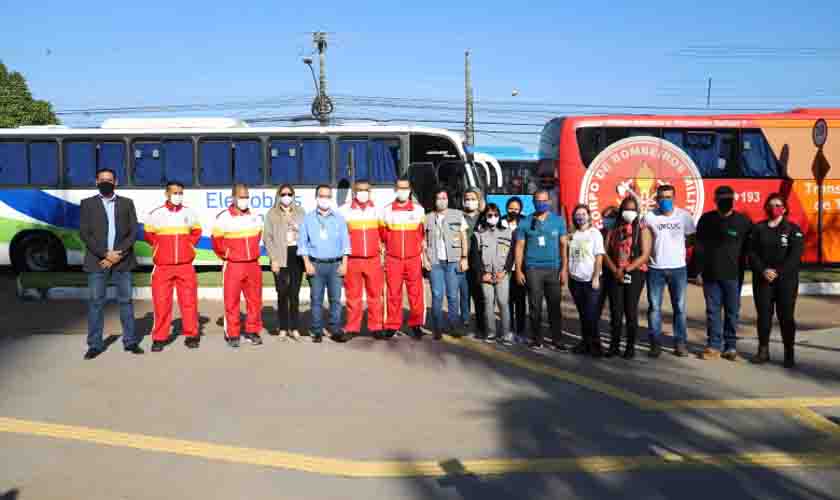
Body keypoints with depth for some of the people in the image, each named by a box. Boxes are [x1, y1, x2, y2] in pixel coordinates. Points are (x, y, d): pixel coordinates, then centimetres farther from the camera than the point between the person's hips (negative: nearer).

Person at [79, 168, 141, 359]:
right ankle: (95, 344, 8)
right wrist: (105, 254, -12)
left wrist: (118, 254, -10)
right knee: (95, 302, 1)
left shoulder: (127, 203, 10)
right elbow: (84, 233, -2)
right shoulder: (88, 204, 7)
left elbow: (133, 232, 3)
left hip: (122, 261, 1)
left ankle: (130, 341, 13)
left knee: (126, 301, 6)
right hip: (97, 261, -1)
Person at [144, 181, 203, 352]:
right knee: (161, 302, 0)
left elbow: (197, 231, 19)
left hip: (185, 266, 1)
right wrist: (161, 246, 5)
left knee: (189, 301, 3)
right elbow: (148, 234, 11)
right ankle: (160, 338, 9)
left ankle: (191, 335, 13)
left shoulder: (190, 213, 4)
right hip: (162, 267, -1)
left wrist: (189, 245, 8)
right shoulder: (155, 214, -1)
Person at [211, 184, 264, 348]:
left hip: (253, 265, 5)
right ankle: (232, 335, 8)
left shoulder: (255, 217, 6)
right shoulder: (224, 217, -9)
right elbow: (216, 240, -2)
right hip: (233, 266, -5)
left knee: (255, 300, 9)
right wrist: (226, 256, 5)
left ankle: (252, 331, 21)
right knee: (231, 302, 0)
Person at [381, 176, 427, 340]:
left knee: (416, 294, 0)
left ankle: (416, 325, 10)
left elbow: (423, 234, 11)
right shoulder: (387, 210, 5)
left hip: (414, 259, 0)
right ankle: (392, 326, 10)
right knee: (393, 294, 3)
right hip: (393, 260, 0)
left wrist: (421, 248, 7)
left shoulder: (418, 209, 6)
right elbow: (383, 235, 10)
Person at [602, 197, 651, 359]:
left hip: (635, 274, -3)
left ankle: (630, 347, 6)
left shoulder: (642, 229, 3)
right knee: (615, 311, 0)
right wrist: (615, 270, -9)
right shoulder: (613, 229, 13)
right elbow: (605, 253, 6)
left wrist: (626, 270, -13)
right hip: (614, 274, 3)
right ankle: (614, 345, 8)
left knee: (631, 310, -2)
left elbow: (645, 255, -6)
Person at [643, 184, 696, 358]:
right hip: (655, 269, 0)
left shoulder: (684, 216, -1)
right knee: (654, 307, 3)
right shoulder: (649, 217, -3)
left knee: (679, 307, 5)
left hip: (678, 268, 1)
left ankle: (680, 343, 13)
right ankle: (655, 344, 10)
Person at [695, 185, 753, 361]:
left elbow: (748, 248, 2)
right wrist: (699, 271, 1)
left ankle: (730, 346, 15)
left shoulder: (743, 221, -2)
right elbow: (698, 247, 5)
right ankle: (714, 345, 12)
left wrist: (741, 269, -3)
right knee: (712, 311, 6)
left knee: (732, 312, 6)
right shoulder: (706, 220, 3)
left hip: (733, 275, -1)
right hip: (710, 274, 1)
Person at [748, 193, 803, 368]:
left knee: (786, 316, -1)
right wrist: (763, 270, -13)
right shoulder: (758, 228, 8)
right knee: (763, 315, 3)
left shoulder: (793, 229, 3)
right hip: (762, 279, 2)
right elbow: (752, 253, 2)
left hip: (786, 280, -2)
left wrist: (778, 272, -16)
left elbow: (795, 255, -7)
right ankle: (763, 350, 12)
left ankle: (789, 353, 5)